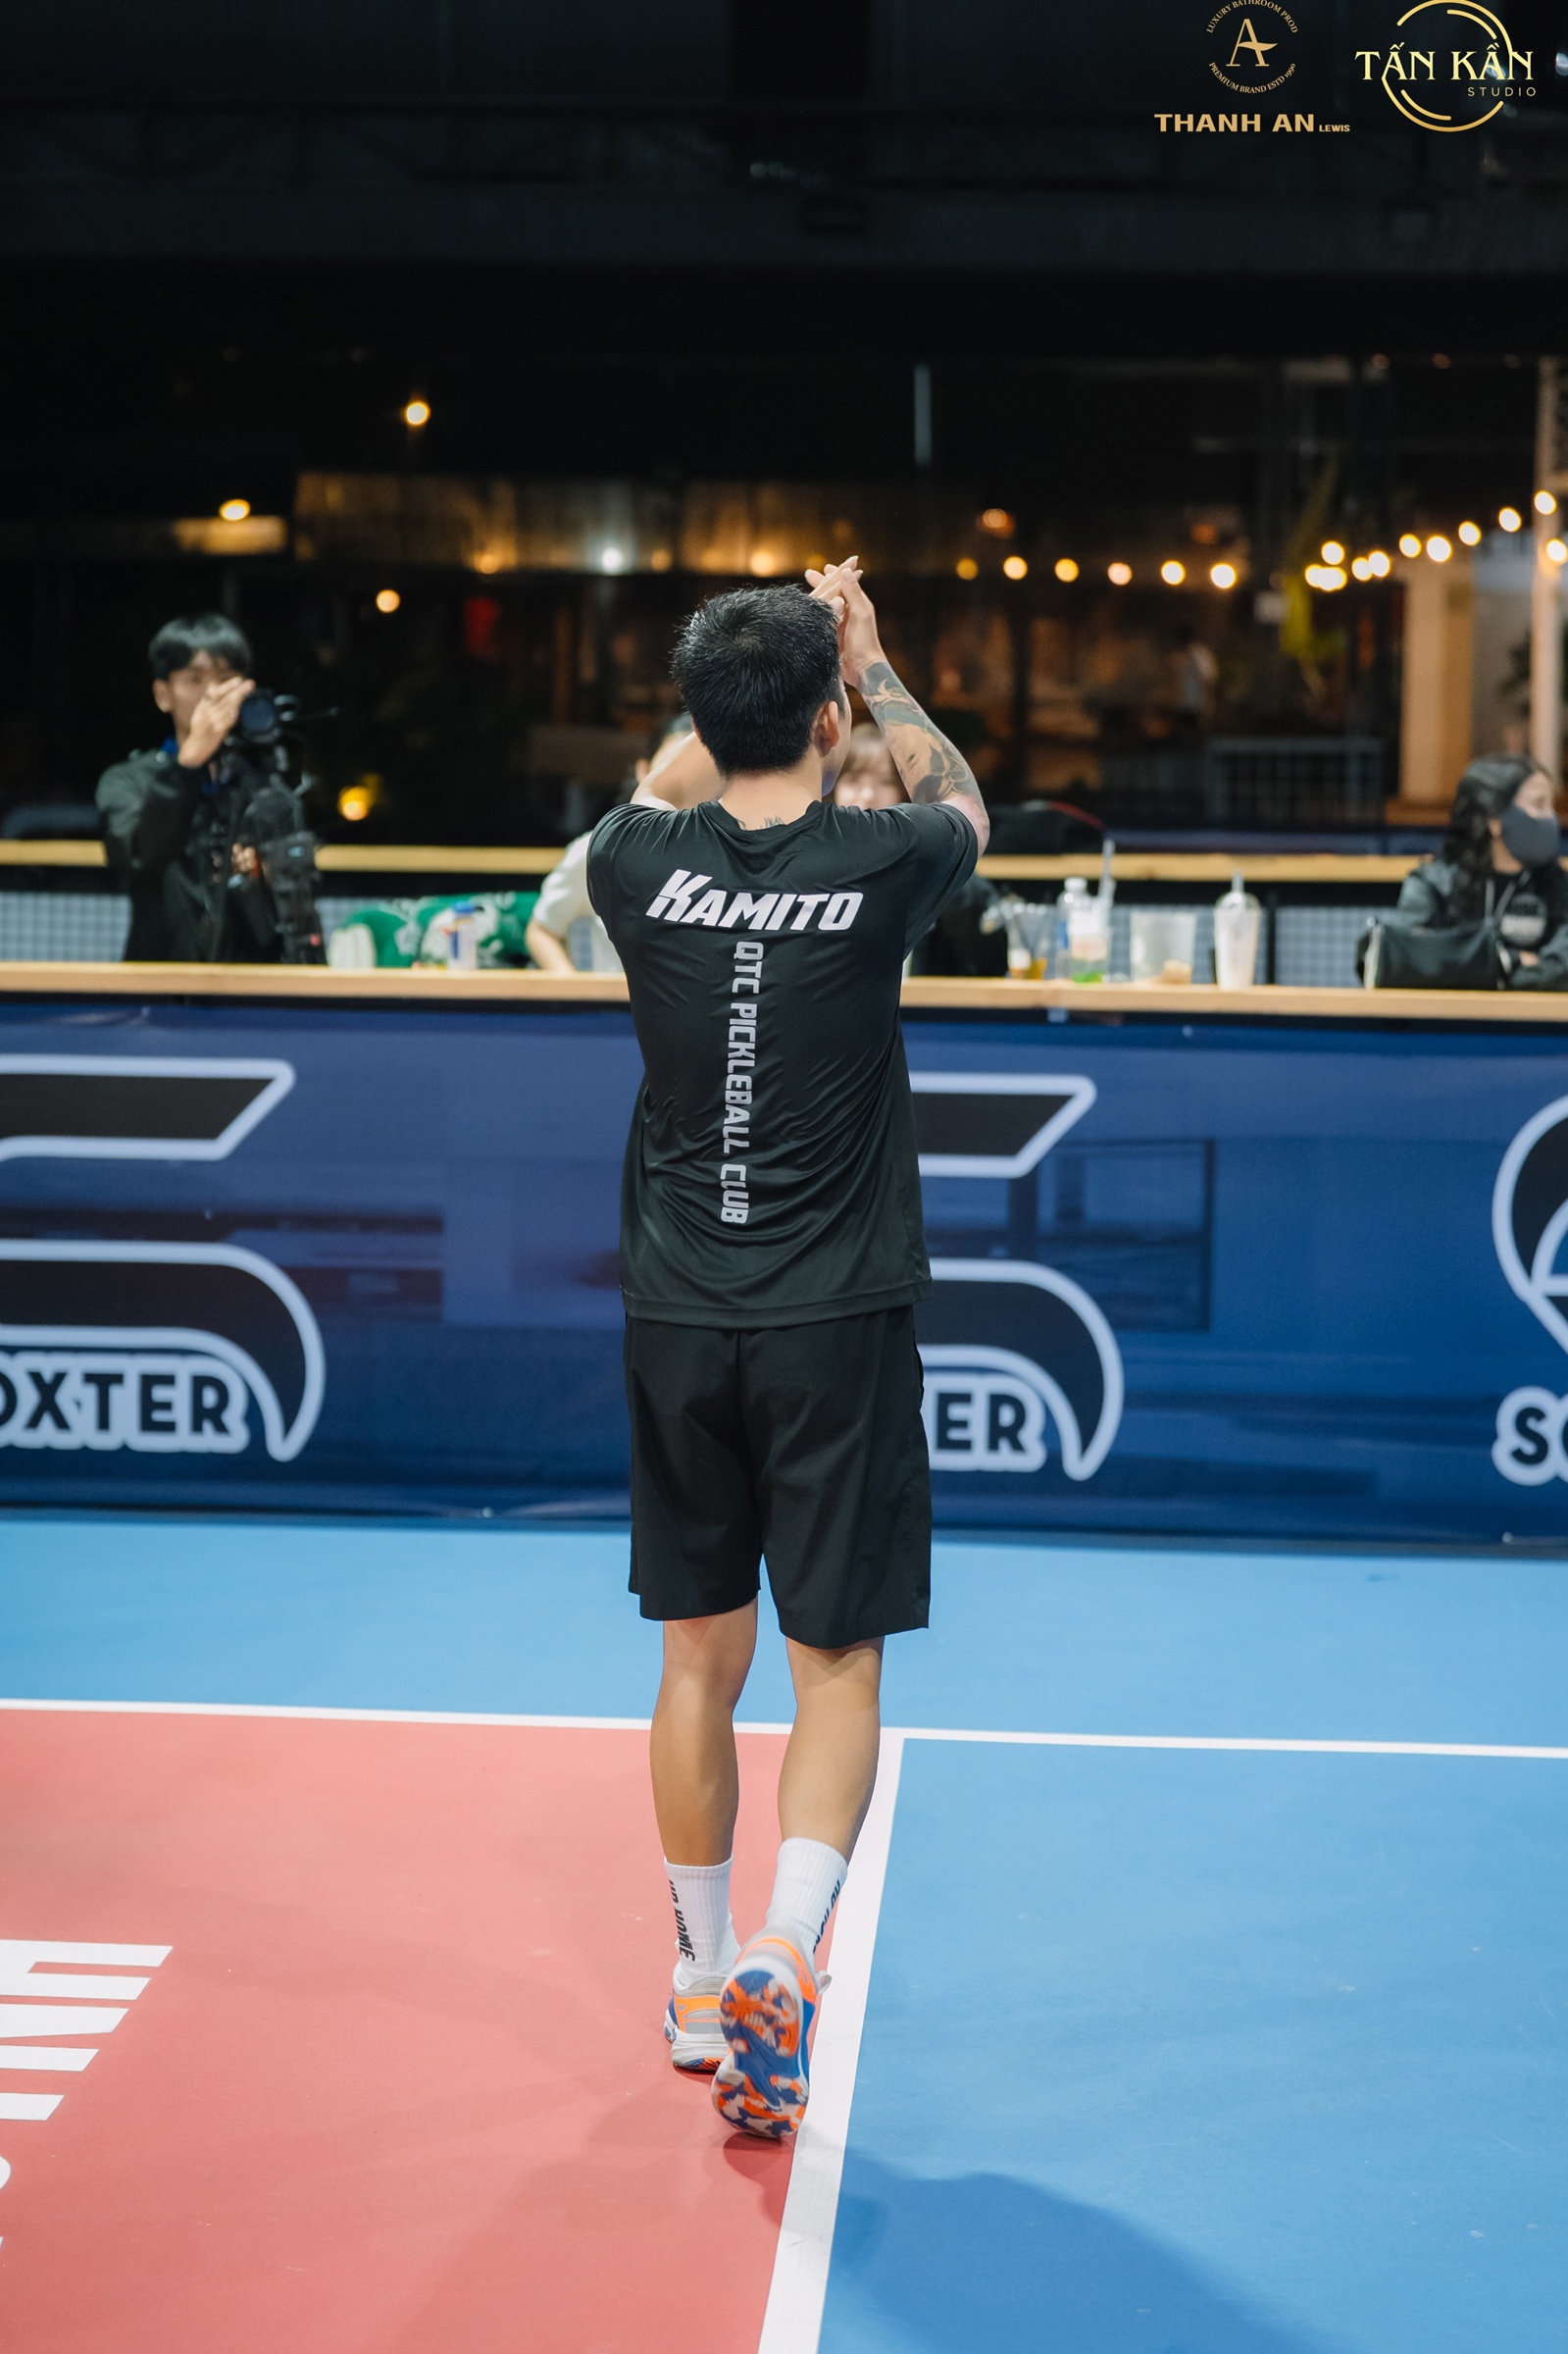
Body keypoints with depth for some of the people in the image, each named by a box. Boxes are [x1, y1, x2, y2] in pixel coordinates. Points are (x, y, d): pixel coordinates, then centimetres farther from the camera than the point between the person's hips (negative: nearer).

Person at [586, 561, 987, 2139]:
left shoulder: (640, 864, -4)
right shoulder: (875, 868, -9)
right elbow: (960, 803, 16)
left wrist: (757, 663, 33)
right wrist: (870, 662, 27)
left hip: (678, 1323, 3)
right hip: (836, 1327, -3)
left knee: (701, 1660, 14)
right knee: (837, 1670, 3)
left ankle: (703, 1988, 26)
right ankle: (782, 1950, -17)